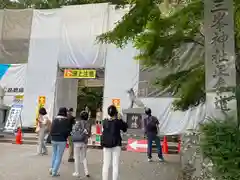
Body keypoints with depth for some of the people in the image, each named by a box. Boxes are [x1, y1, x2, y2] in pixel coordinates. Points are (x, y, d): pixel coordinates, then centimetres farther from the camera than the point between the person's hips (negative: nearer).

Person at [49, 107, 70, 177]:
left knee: (54, 154, 23)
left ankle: (52, 168, 27)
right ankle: (54, 172, 7)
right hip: (62, 140, -4)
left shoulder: (54, 119, -1)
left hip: (54, 140, 4)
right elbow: (67, 131, -8)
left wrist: (53, 136, 15)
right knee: (59, 156, 5)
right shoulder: (66, 121, -11)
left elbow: (51, 130, 1)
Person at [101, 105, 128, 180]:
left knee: (106, 165, 10)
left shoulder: (105, 121, 0)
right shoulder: (118, 121, -10)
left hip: (106, 145, 3)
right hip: (116, 145, -3)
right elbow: (124, 129, 3)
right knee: (115, 165, 3)